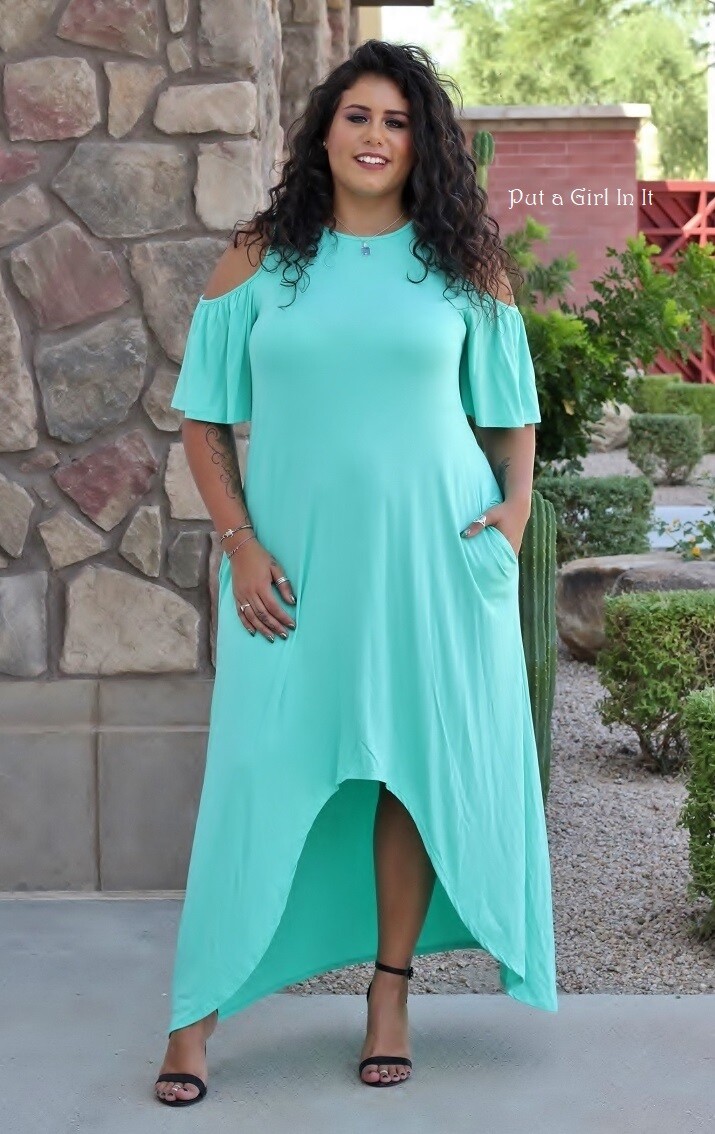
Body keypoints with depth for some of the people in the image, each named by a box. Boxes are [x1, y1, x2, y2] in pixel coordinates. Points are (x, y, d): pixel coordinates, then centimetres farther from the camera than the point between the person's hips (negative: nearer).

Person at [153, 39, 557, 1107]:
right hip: (295, 563, -1)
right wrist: (239, 543, -6)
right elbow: (205, 417, 5)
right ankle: (200, 1011, 8)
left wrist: (515, 507, -4)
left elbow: (512, 413, 13)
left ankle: (391, 991, 21)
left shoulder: (465, 265, 6)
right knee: (262, 770, -1)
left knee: (420, 764, 5)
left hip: (430, 557, 1)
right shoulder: (259, 260, 4)